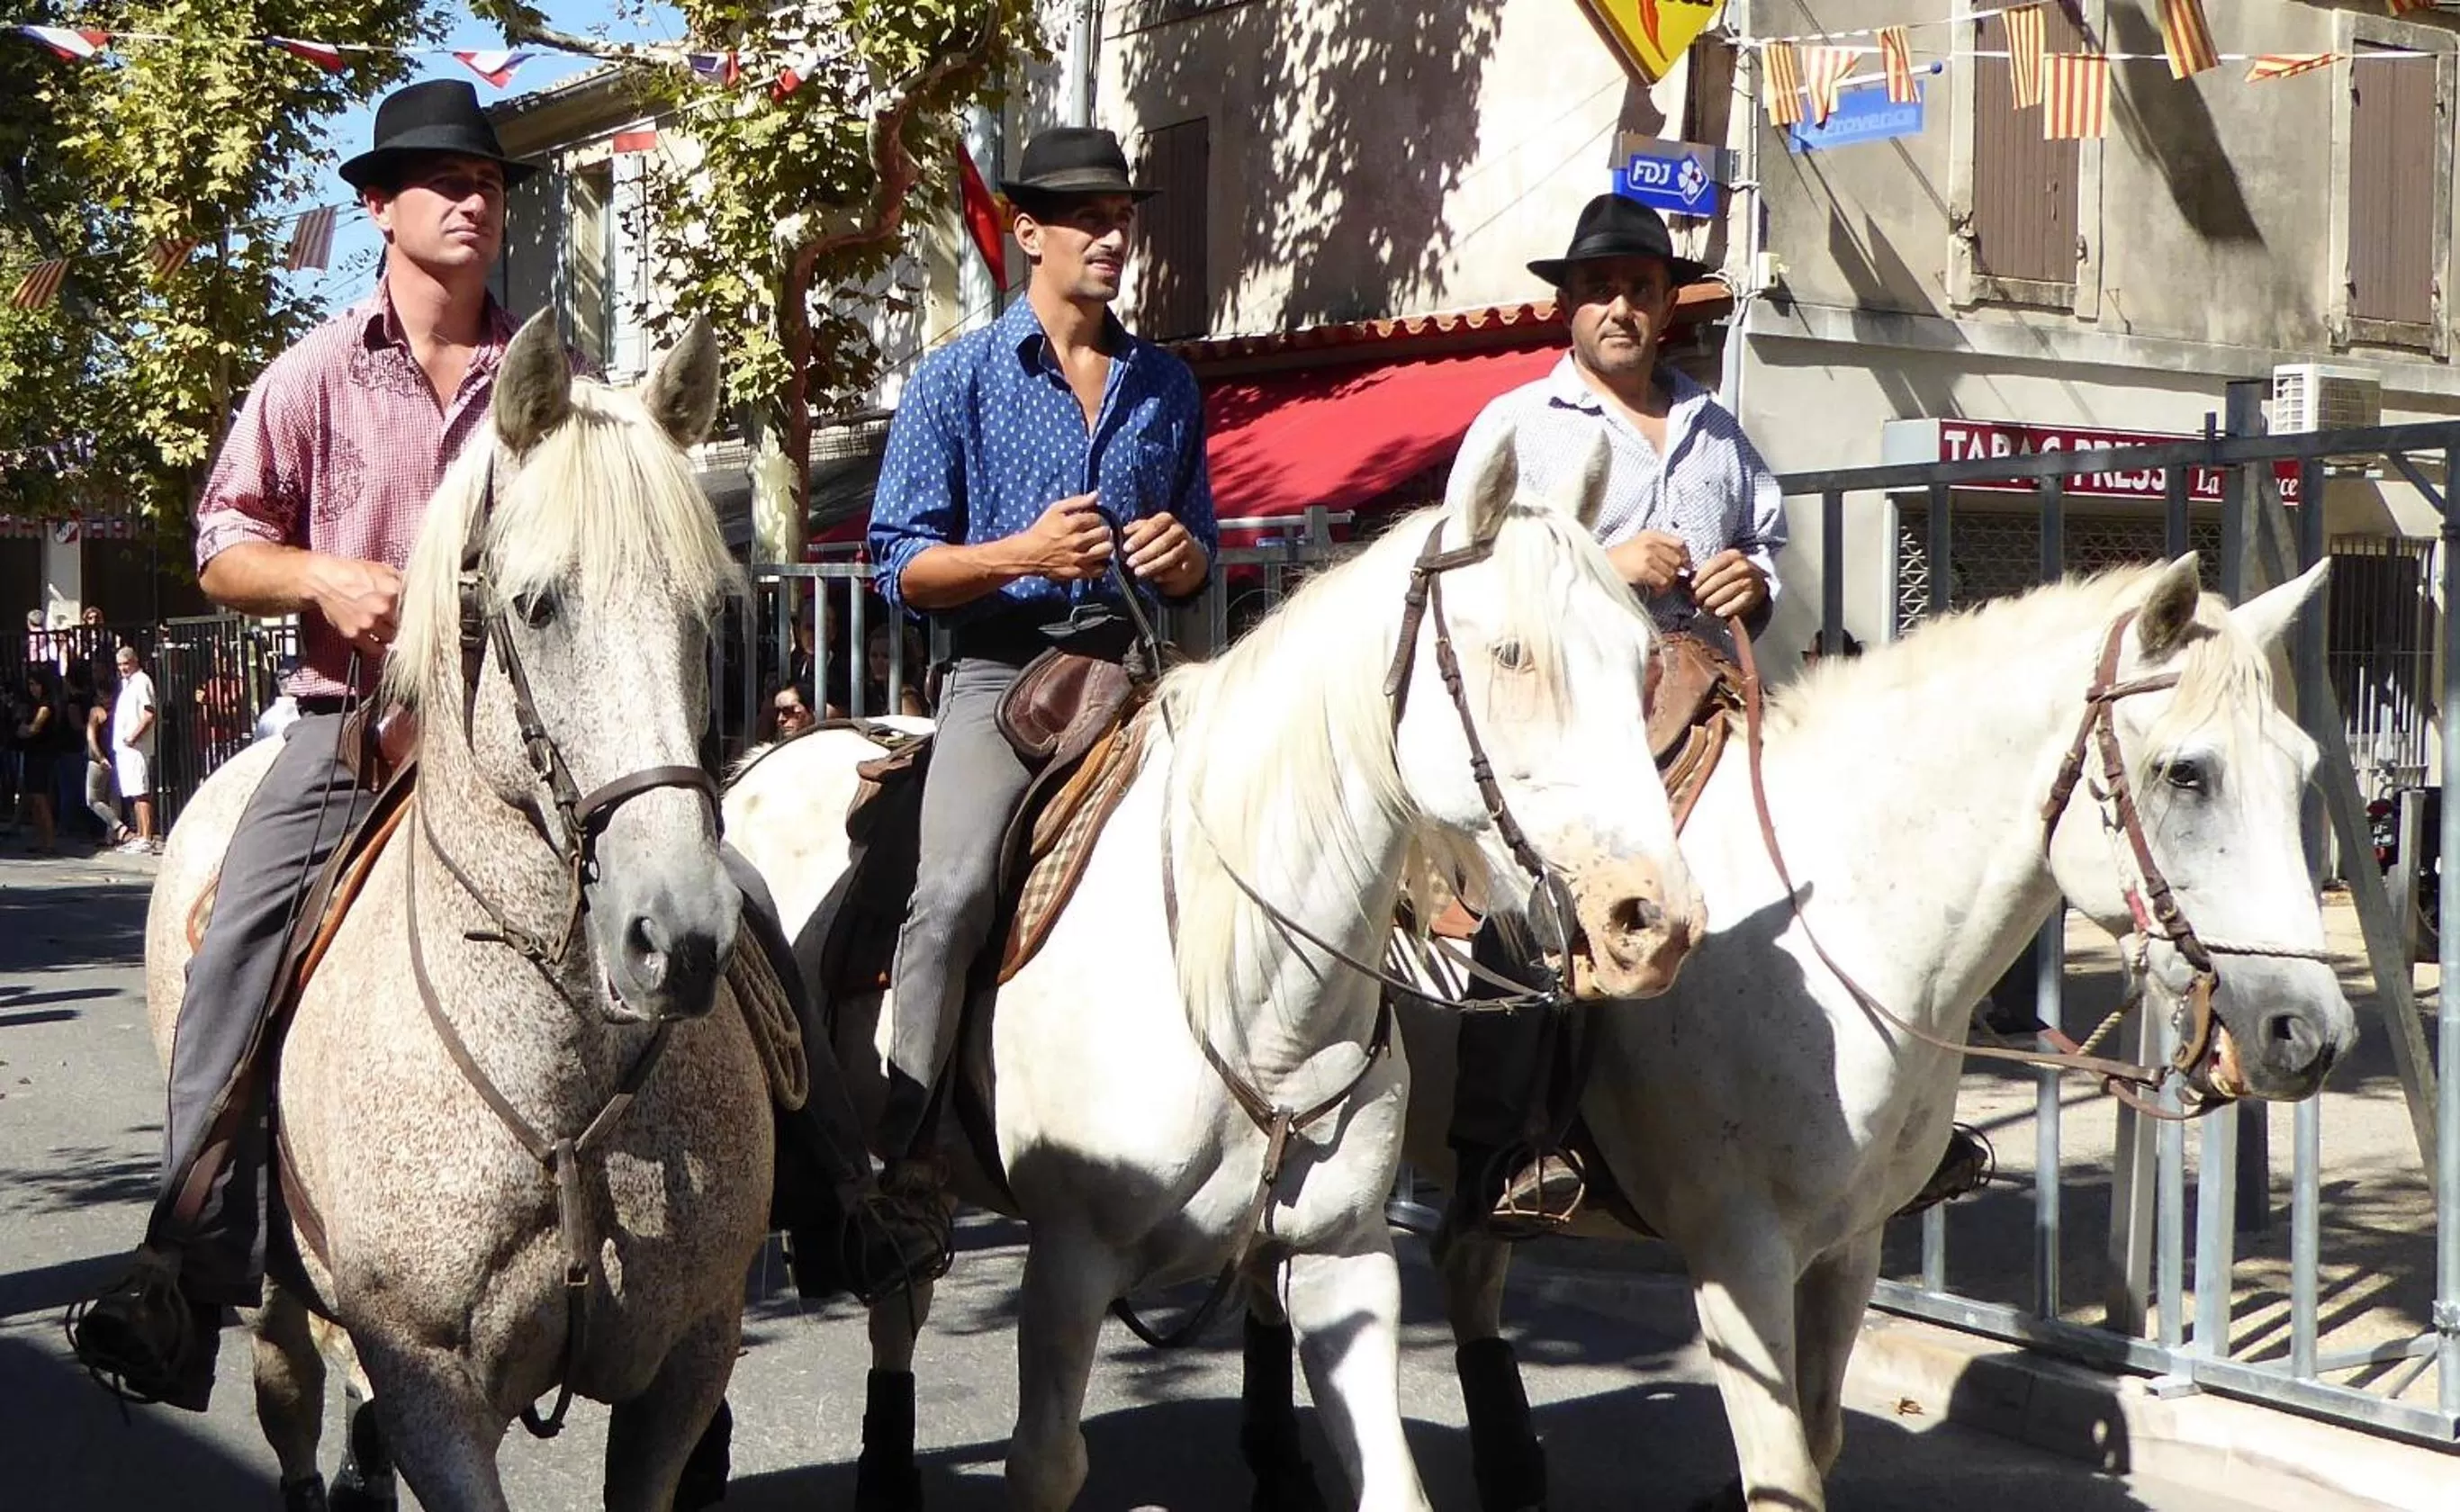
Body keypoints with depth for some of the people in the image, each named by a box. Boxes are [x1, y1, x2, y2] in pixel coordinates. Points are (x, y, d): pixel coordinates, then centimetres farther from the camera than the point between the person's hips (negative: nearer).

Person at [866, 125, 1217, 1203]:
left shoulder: (1166, 386, 16)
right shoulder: (960, 378, 4)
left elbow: (1197, 569, 23)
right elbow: (901, 566, -1)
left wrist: (1184, 556, -1)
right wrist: (1025, 554, -17)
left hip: (1129, 673, 4)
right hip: (1002, 673, -4)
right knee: (955, 888, -25)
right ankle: (904, 1146, -17)